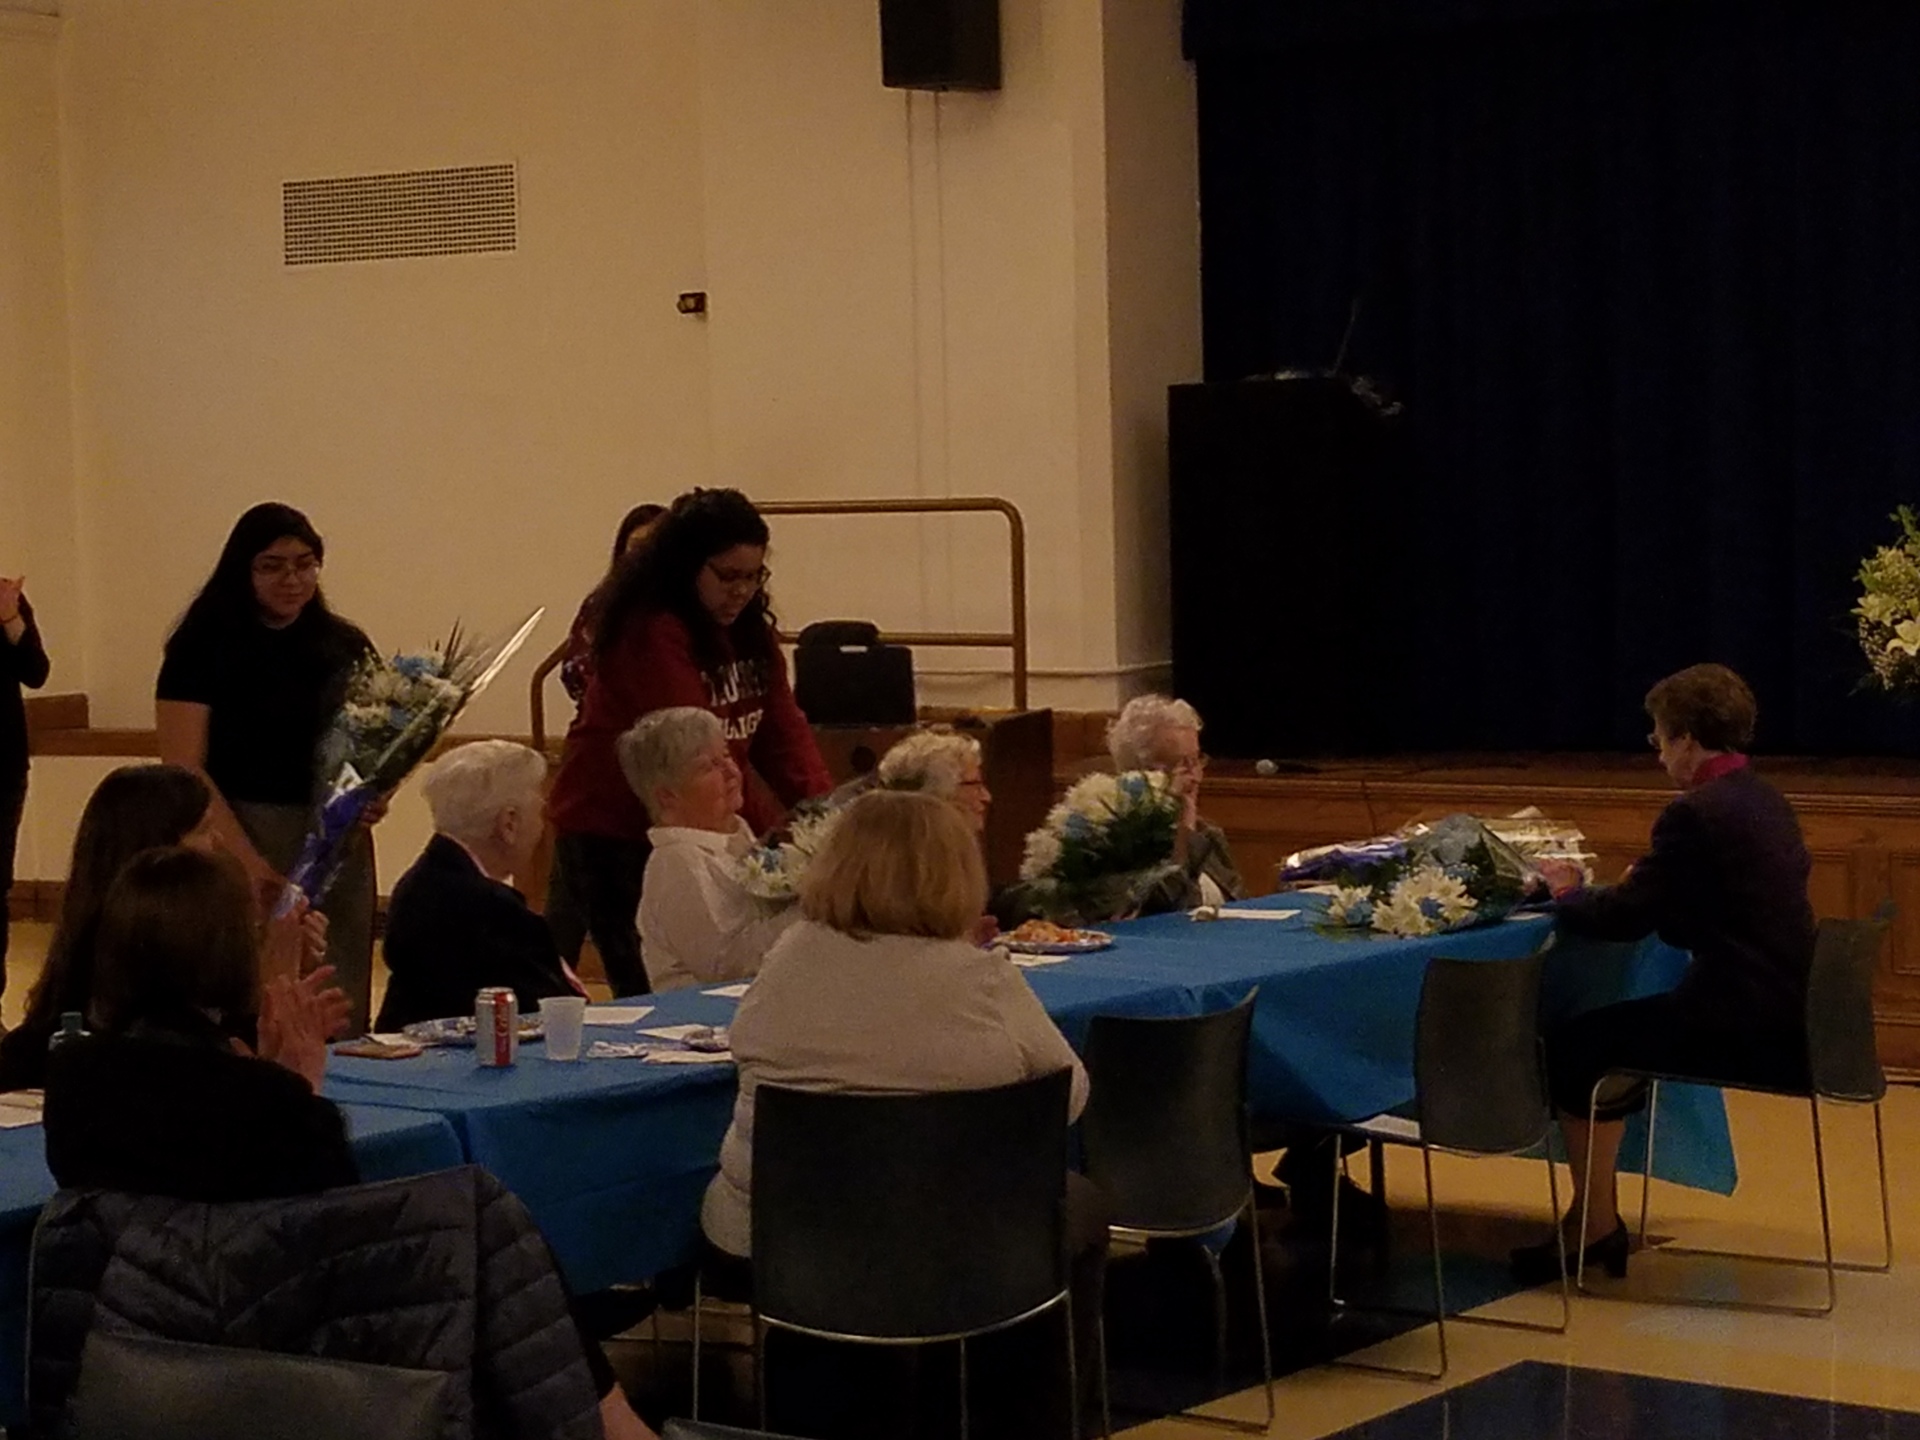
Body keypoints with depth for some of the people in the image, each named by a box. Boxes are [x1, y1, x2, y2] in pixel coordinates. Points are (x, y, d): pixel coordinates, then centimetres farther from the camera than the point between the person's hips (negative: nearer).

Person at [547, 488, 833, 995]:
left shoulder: (749, 629, 7)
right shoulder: (649, 632, -19)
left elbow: (783, 727, 0)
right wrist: (775, 833, -29)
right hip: (612, 833, -7)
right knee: (650, 986, -8)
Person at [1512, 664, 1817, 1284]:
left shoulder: (1696, 813, -17)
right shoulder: (1764, 800, 12)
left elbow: (1626, 918, -14)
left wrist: (1568, 892, 4)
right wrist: (1644, 886, 15)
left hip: (1743, 1025, -10)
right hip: (1781, 1009, 10)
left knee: (1570, 1048, 1)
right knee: (1605, 1036, 22)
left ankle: (1594, 1226, 11)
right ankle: (1594, 1218, 26)